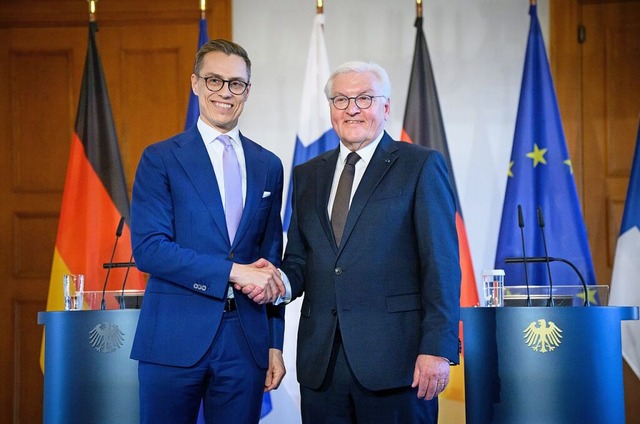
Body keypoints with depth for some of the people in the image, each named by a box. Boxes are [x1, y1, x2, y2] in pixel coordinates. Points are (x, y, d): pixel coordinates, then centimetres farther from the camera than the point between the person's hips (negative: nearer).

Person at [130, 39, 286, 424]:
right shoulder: (160, 159, 0)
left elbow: (272, 256, 15)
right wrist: (233, 271, -16)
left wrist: (275, 343, 11)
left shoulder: (268, 166, 13)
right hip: (176, 340, -3)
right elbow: (148, 248, -11)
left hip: (246, 342, 3)